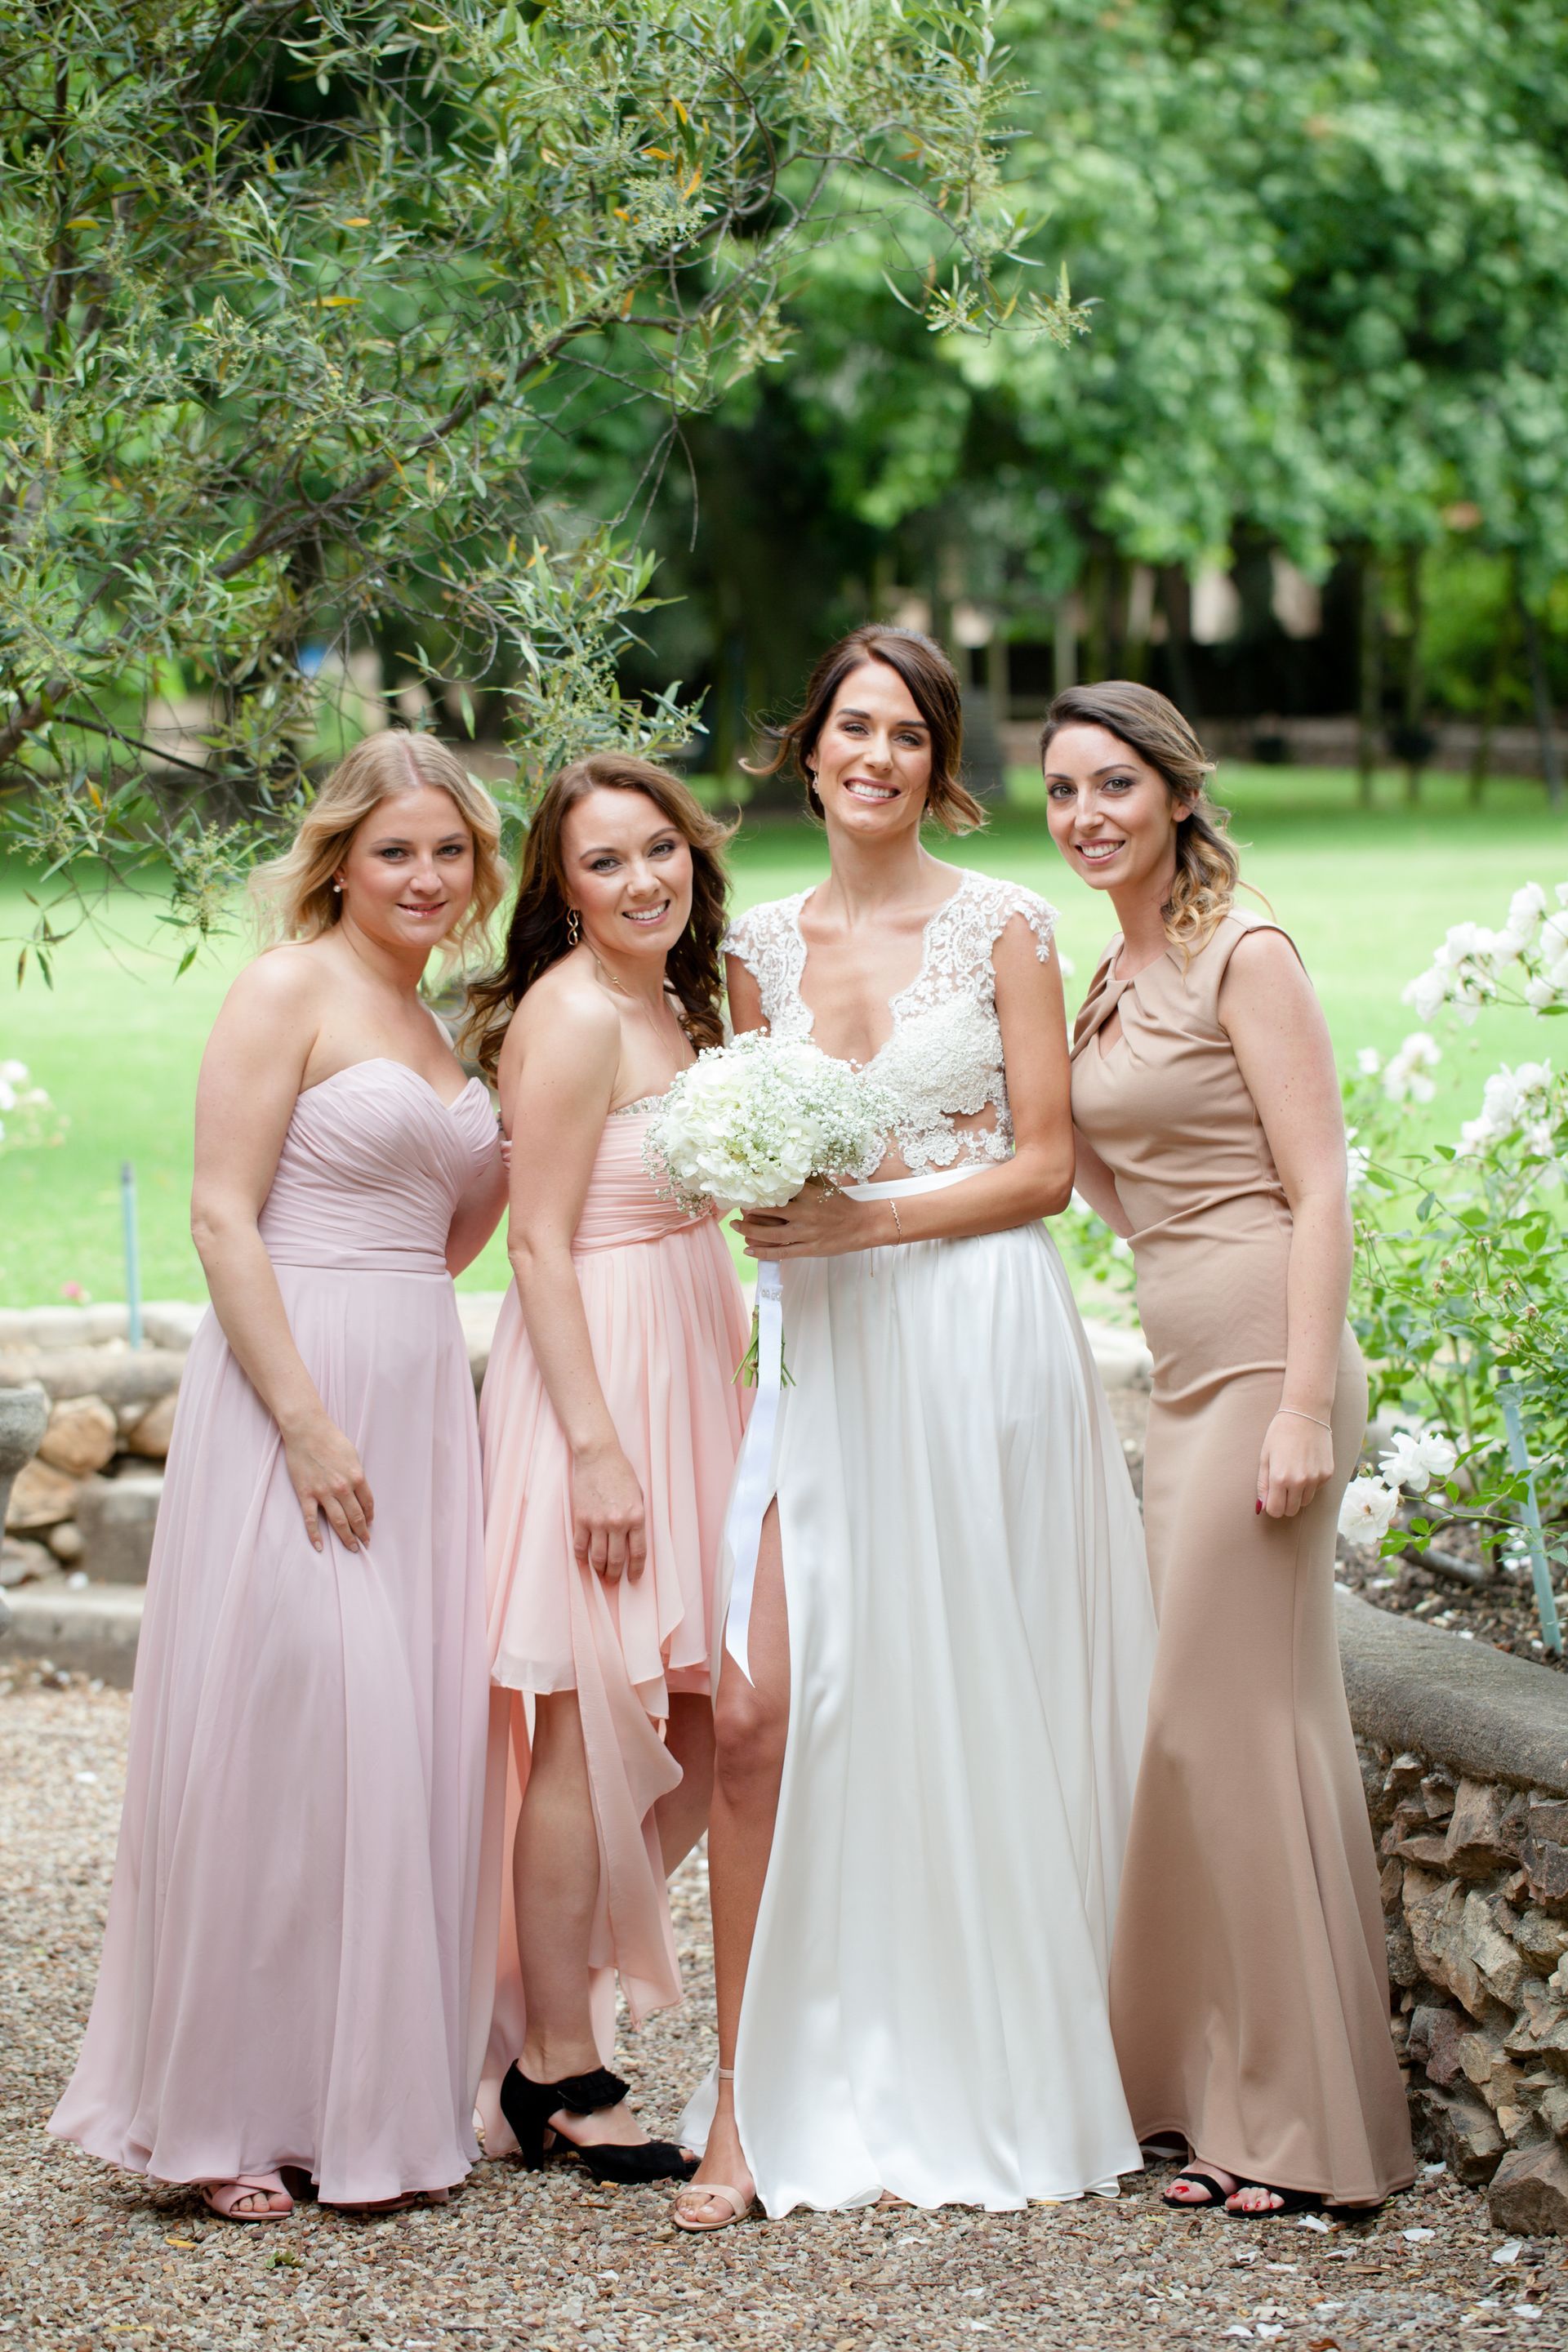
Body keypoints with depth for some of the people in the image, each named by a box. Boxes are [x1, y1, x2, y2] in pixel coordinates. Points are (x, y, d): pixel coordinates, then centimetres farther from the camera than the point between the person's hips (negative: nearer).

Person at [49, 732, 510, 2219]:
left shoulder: (437, 1026, 18)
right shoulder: (288, 992, -5)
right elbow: (222, 1217, -13)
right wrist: (306, 1422, -19)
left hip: (422, 1398, 8)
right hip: (293, 1387, -8)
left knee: (408, 1742, 7)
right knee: (282, 1732, -6)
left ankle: (373, 2098, 17)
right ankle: (227, 2113, 4)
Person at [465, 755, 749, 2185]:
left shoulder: (676, 1008, 14)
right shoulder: (572, 1017, -14)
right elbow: (542, 1244, -17)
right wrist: (597, 1443, -22)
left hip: (687, 1371, 9)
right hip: (597, 1375, -9)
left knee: (718, 1719, 11)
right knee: (591, 1723, -3)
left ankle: (562, 1982, 25)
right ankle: (558, 2071, 6)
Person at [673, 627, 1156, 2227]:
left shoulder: (1002, 928, 0)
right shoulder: (762, 948, 11)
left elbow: (1046, 1167, -3)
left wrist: (869, 1219, -13)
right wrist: (769, 1205, -5)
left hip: (982, 1334, -3)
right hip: (829, 1353, 3)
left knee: (966, 1715, 2)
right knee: (757, 1704, -8)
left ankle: (964, 2092, 16)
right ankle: (751, 2100, -1)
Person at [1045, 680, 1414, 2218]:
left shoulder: (1243, 960, -9)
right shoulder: (1109, 983, 15)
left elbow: (1320, 1191, -13)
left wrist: (1303, 1408, -20)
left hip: (1266, 1364, -8)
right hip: (1180, 1372, 8)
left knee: (1239, 1716, -5)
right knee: (1199, 1722, 11)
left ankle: (1303, 2128, 3)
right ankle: (1219, 2086, 20)